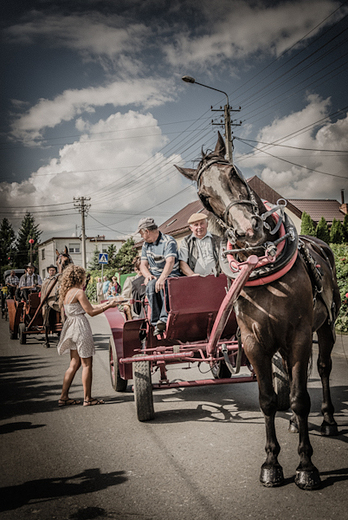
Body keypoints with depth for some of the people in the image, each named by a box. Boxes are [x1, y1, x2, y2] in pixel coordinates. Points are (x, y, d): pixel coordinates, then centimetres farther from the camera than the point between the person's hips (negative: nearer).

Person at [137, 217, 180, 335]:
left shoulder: (168, 241, -8)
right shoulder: (146, 244, 15)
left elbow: (170, 262, -24)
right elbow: (143, 264, 11)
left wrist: (162, 278, -40)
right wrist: (148, 275, -13)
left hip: (170, 275, -4)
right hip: (154, 276, 4)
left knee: (165, 285, -39)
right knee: (151, 285, -32)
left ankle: (164, 319, -47)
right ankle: (156, 321, -34)